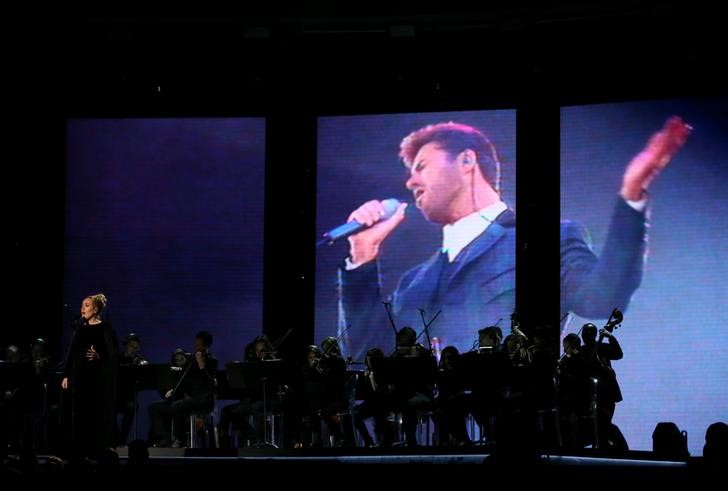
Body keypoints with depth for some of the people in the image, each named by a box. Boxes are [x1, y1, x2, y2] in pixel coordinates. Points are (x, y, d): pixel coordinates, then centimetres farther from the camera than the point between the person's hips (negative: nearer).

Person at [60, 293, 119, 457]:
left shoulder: (104, 327, -5)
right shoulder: (80, 326, 11)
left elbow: (113, 353, -9)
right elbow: (72, 351, 11)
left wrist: (99, 356, -26)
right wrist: (66, 375, 7)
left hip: (99, 376, -5)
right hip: (80, 375, 5)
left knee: (99, 413, -5)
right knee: (81, 413, 5)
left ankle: (102, 451, 0)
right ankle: (81, 452, 10)